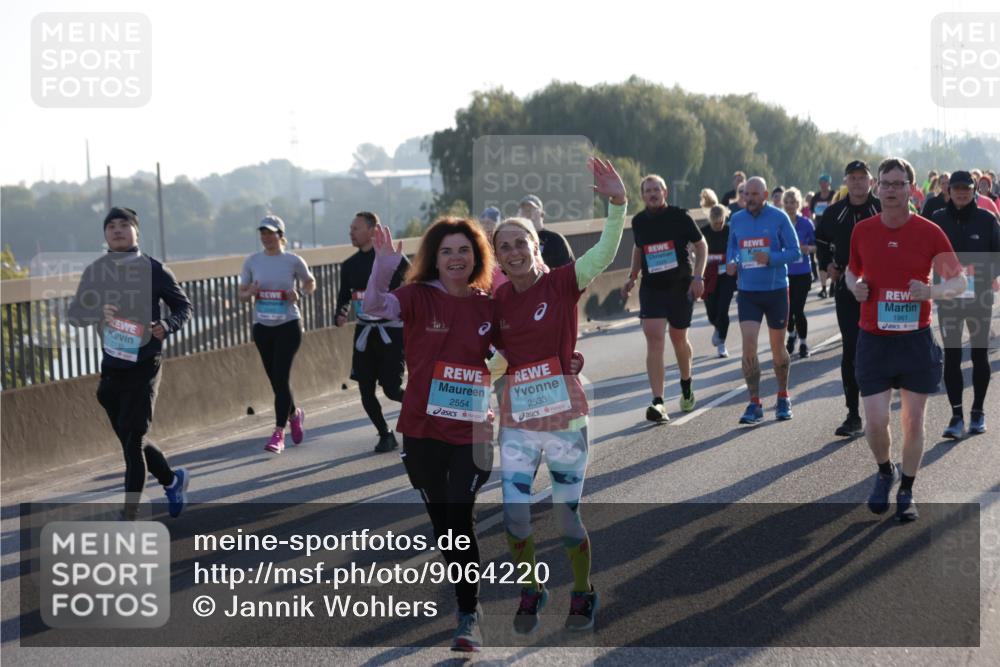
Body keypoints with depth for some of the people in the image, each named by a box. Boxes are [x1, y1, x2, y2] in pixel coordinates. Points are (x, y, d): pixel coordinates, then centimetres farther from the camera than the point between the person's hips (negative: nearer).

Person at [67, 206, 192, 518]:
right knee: (129, 439, 15)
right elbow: (74, 314, 1)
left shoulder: (154, 269, -5)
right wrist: (98, 312, -20)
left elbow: (184, 306, 4)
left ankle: (129, 516, -4)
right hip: (111, 366, 5)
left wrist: (166, 325, -16)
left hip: (144, 365, -5)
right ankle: (172, 480, 39)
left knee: (132, 440, -9)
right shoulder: (94, 272, 5)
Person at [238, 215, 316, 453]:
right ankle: (294, 414, 38)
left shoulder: (293, 261, -4)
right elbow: (242, 294, 8)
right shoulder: (251, 262, 2)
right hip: (262, 327, 4)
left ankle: (278, 433, -8)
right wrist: (251, 293, -15)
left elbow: (310, 284, 10)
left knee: (281, 377, -11)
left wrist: (298, 294, -11)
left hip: (288, 325, -4)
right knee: (275, 379, 11)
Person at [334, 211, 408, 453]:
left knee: (392, 389, -10)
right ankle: (385, 434, 23)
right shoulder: (349, 265, 8)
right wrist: (341, 316, -4)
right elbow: (344, 296, 15)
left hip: (391, 331, -5)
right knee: (366, 391, 4)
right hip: (364, 332, 5)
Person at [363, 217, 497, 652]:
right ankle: (468, 596, 34)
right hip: (422, 432, 1)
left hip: (472, 433, 0)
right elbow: (374, 307, -26)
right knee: (442, 522, 13)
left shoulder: (488, 306, 0)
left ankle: (469, 615, 1)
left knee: (459, 519, -10)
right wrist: (383, 268, -44)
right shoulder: (419, 297, -7)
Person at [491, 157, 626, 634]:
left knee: (568, 515, 5)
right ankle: (531, 592, 24)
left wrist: (617, 203, -34)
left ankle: (582, 595, 28)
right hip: (516, 422, 3)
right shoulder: (496, 300, 3)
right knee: (514, 515, 0)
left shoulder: (562, 283, -8)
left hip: (564, 419, -3)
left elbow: (605, 253, -23)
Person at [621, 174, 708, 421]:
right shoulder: (638, 221, 4)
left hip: (681, 287, -1)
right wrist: (632, 277, 14)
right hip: (651, 288, 2)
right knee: (654, 339, -15)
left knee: (679, 338, 12)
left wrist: (698, 276, -11)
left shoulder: (679, 216, -7)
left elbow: (701, 245, 0)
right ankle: (658, 403, -21)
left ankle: (686, 387, 42)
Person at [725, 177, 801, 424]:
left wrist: (770, 258, -23)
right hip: (747, 292, 2)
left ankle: (783, 398, 28)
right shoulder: (736, 220, 5)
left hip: (776, 290, -2)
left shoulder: (779, 218, -6)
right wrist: (731, 264, -5)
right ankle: (754, 405, -6)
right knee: (748, 346, -11)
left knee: (778, 348, 9)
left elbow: (794, 252, -6)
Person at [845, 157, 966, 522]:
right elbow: (852, 270, 19)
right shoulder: (862, 231, 1)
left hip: (916, 339, -1)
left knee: (913, 419, 4)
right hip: (873, 339, 1)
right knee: (875, 421, -4)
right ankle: (885, 472, 26)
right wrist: (855, 286, -4)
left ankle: (906, 493, 21)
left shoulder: (930, 232, -5)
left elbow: (959, 281, 0)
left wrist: (932, 292, -20)